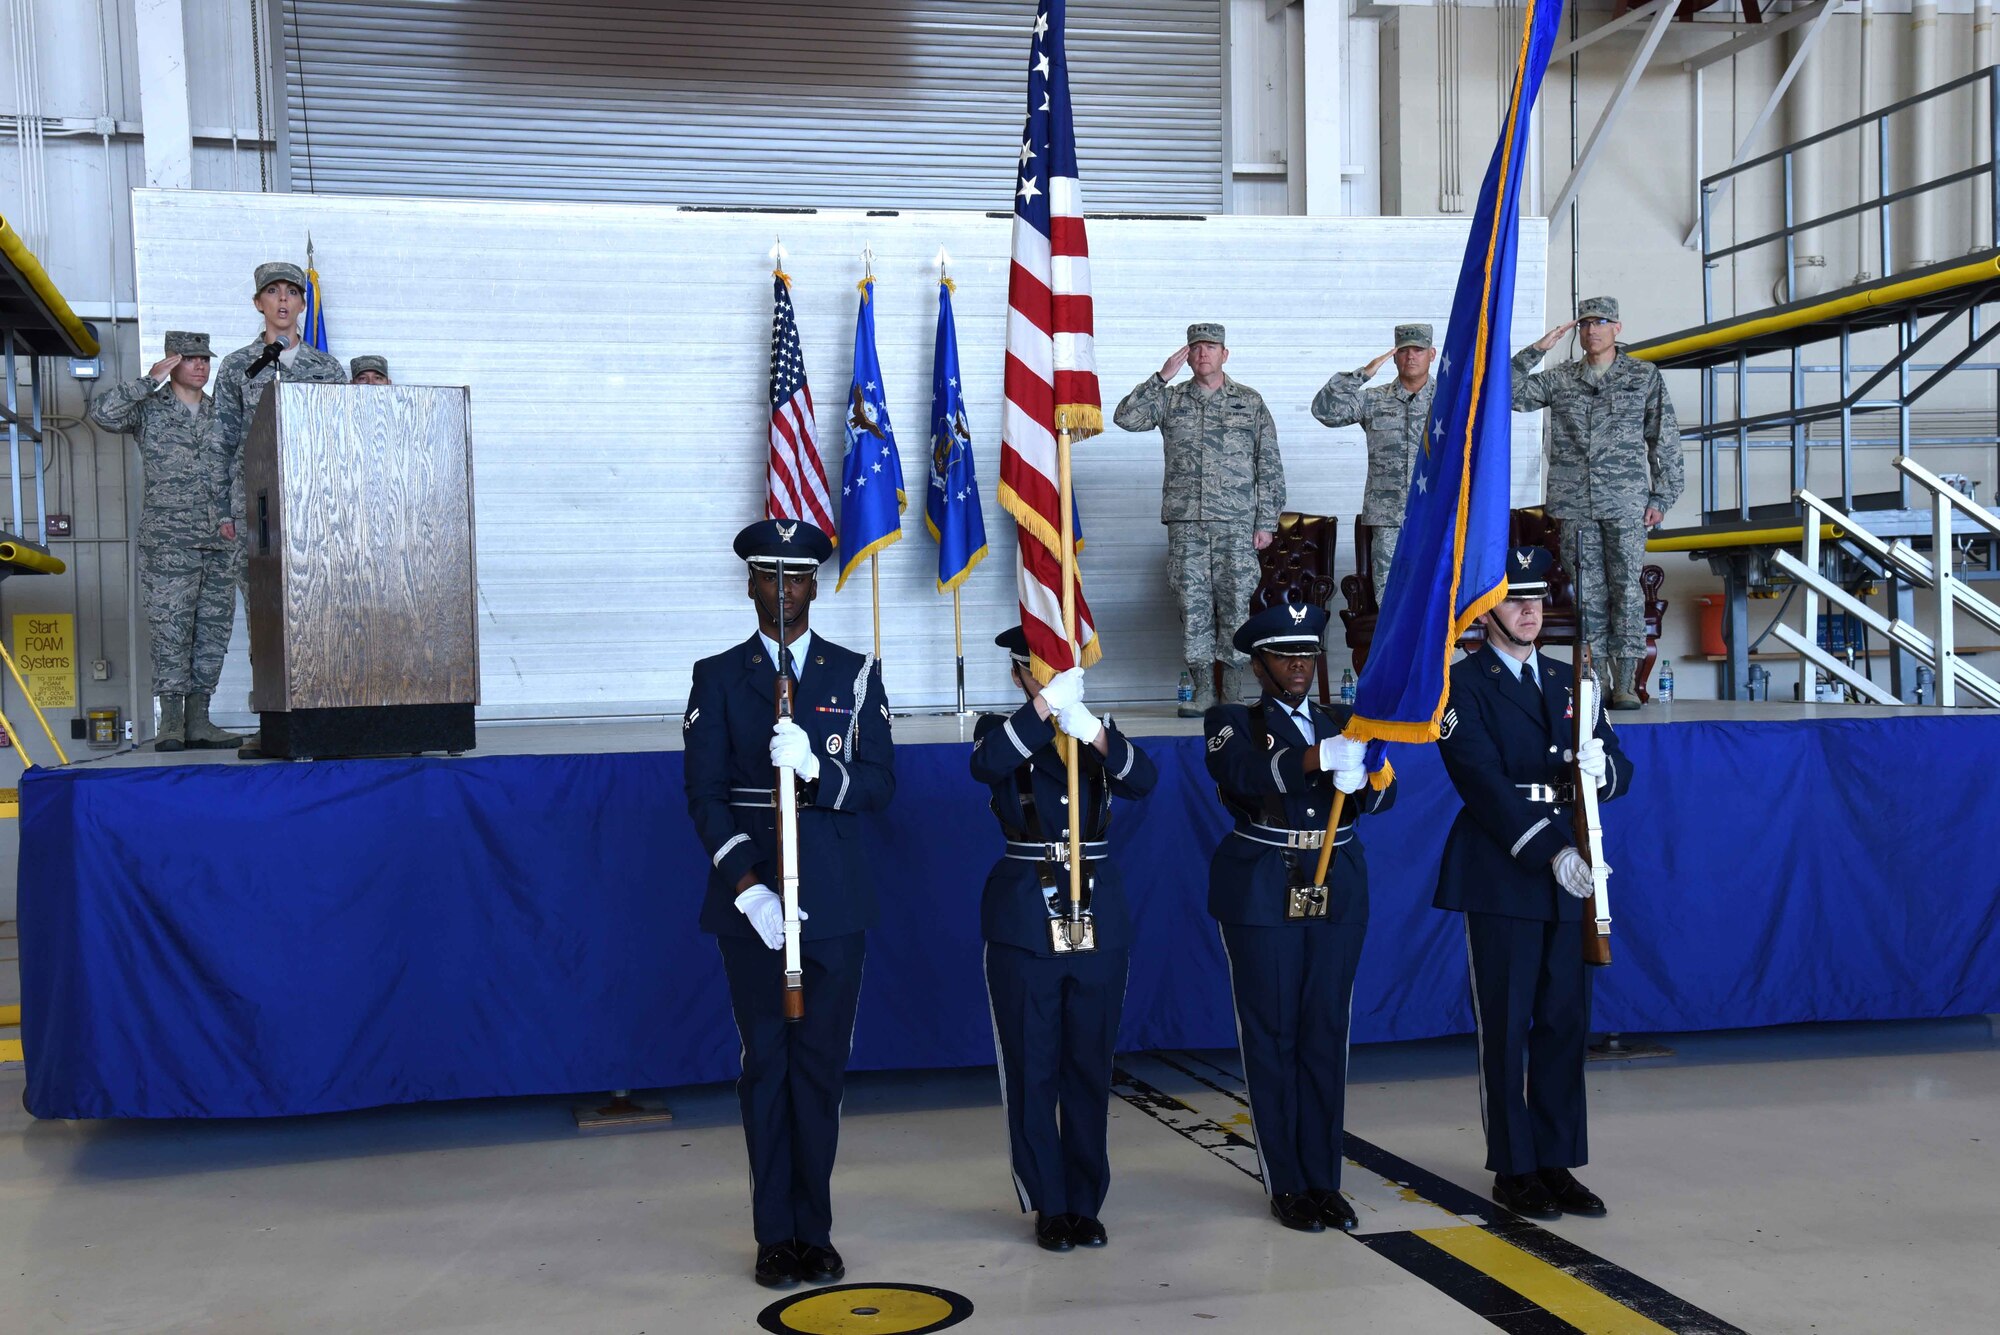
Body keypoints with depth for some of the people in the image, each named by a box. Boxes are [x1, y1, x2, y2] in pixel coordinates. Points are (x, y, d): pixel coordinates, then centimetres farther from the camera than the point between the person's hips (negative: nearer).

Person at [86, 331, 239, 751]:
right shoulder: (149, 408, 5)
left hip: (221, 542, 4)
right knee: (171, 626, -7)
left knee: (214, 627, 3)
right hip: (168, 539, -4)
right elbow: (103, 414, -13)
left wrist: (230, 515, 9)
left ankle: (197, 719, 7)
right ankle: (170, 720, -5)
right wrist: (150, 380, -9)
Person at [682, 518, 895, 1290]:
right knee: (765, 1066, 4)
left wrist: (815, 768, -19)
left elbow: (881, 784, 0)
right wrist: (747, 888, -14)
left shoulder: (855, 674, 7)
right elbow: (705, 796, -2)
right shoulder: (718, 677, 5)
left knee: (821, 1066, 4)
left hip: (835, 900, 1)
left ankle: (815, 1233, 14)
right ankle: (776, 1237, 13)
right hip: (749, 899, -1)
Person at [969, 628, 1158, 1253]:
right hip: (1023, 920, -2)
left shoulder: (1102, 731, 8)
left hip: (1097, 916, 3)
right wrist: (1046, 706, -33)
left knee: (1090, 1067, 8)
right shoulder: (1002, 731, 1)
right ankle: (1048, 1206, 15)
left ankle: (1085, 1202, 20)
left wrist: (1092, 732, -31)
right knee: (1032, 1069, 3)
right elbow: (986, 765, -24)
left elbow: (1144, 780, -14)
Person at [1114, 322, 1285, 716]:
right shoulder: (1170, 400, 11)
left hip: (1236, 524, -1)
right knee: (1193, 606, 2)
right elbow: (1125, 417, -5)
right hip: (1185, 524, 1)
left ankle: (1235, 695, 6)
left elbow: (1270, 467, 6)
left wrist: (1267, 522, 0)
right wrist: (1162, 377, -8)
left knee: (1236, 605, -2)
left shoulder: (1250, 402, 8)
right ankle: (1203, 690, 10)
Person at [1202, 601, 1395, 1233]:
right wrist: (1319, 758, -40)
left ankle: (1324, 1178, 16)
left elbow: (1382, 795, -4)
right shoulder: (1233, 723, -1)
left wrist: (1362, 781, -29)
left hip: (1337, 896, 4)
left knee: (1327, 1034, 7)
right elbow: (1241, 772, -24)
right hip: (1263, 897, -4)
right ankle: (1286, 1185, 10)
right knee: (1272, 1036, 1)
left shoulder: (1341, 723, 10)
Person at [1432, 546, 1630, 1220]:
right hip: (1500, 878, -6)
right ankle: (1513, 1169, 12)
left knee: (1565, 1023, 9)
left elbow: (1619, 769, 13)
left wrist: (1600, 769, -12)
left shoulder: (1569, 680, 15)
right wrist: (1550, 851, -22)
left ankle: (1556, 1162, 19)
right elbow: (1483, 783, -14)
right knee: (1506, 1028, 2)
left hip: (1567, 881, 6)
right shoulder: (1462, 684, -4)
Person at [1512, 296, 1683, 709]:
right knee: (1588, 593, 3)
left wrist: (1661, 496, 1)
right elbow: (1511, 394, 5)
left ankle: (1626, 682, -3)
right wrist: (1536, 350, -2)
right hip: (1575, 506, 2)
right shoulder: (1560, 380, 12)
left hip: (1626, 504, -2)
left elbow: (1664, 440, 7)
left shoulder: (1645, 377, 7)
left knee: (1626, 589, -5)